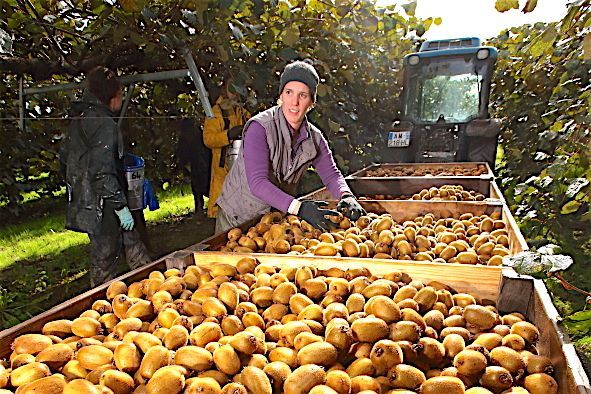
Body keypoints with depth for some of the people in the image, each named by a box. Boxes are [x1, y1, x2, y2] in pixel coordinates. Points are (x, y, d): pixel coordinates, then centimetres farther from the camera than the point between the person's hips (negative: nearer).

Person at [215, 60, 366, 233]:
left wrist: (346, 196, -28)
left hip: (277, 216, 5)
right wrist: (299, 207, -44)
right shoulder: (259, 127, -24)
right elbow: (257, 182, -32)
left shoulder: (314, 137, -5)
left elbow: (330, 173, -5)